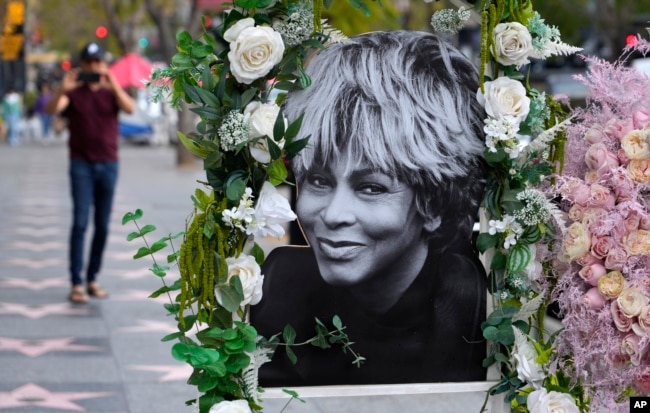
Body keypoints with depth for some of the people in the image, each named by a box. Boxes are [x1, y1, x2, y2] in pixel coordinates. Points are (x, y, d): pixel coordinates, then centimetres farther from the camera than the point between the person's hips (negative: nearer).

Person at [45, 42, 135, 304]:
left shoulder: (111, 92, 5)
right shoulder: (73, 93, 1)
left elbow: (130, 108, -17)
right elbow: (51, 109, -18)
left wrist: (114, 87, -34)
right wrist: (61, 90, -38)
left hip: (108, 165, 2)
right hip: (81, 165, -2)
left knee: (102, 226, 5)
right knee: (80, 222, -10)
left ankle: (92, 279, 14)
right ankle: (76, 284, -11)